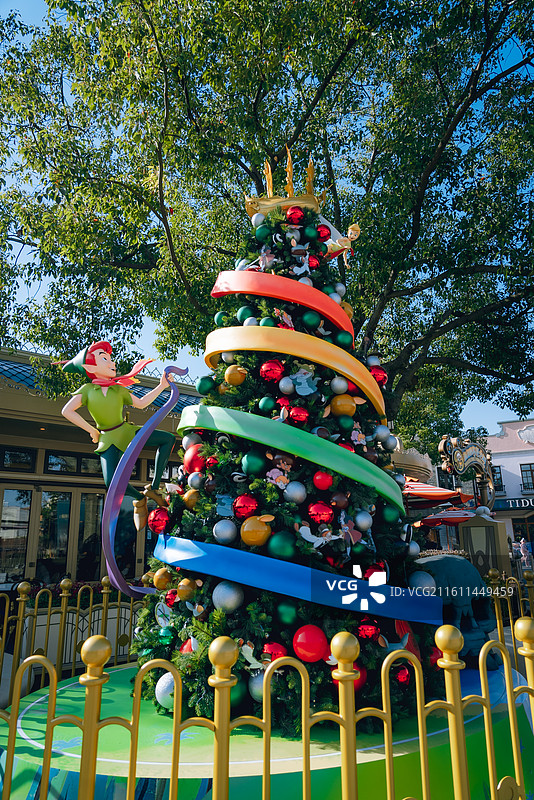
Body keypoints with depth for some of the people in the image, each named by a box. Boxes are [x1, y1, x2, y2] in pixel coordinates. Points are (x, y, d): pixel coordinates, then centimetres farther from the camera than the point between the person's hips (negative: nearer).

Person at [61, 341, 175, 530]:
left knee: (168, 438, -9)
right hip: (108, 440, -4)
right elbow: (67, 411, -9)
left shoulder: (119, 389, 6)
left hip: (128, 431, 5)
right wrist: (92, 431, -9)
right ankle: (139, 498, 5)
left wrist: (161, 386, 6)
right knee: (111, 481, -28)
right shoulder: (87, 389, -2)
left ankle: (153, 488, -4)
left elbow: (141, 403, 12)